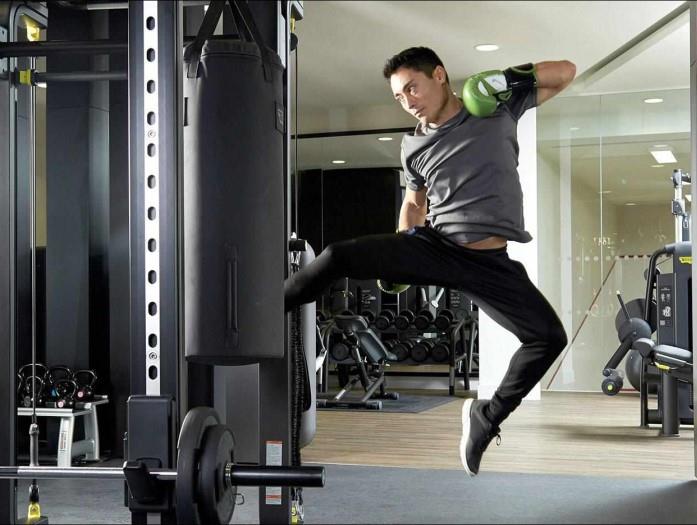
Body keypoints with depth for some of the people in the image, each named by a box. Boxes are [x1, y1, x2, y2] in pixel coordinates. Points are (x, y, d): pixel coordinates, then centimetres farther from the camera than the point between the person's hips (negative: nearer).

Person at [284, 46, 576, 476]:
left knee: (550, 337, -11)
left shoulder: (498, 105, 0)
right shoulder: (414, 145, 8)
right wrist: (397, 259, 13)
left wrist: (513, 76, -14)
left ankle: (488, 415, 7)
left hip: (490, 261, -1)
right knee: (340, 257, -17)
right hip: (434, 245, 1)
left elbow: (566, 72, 4)